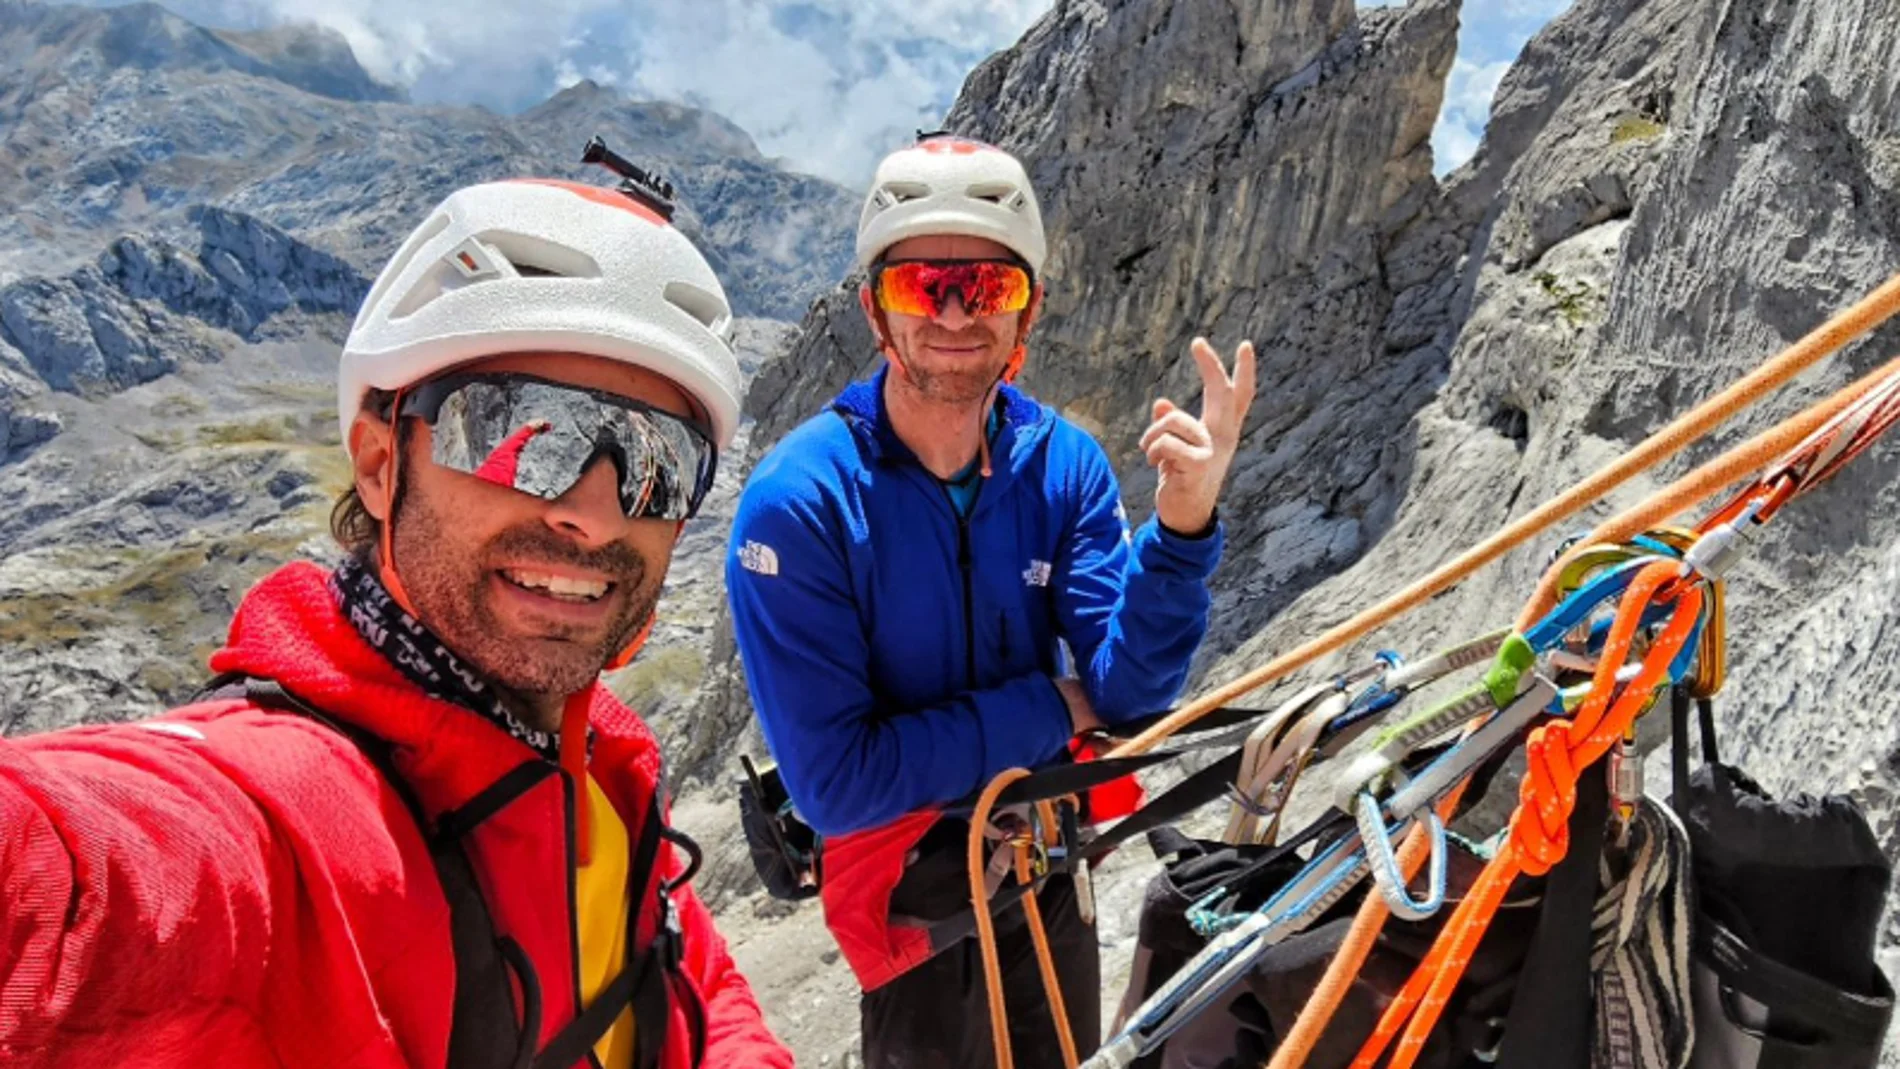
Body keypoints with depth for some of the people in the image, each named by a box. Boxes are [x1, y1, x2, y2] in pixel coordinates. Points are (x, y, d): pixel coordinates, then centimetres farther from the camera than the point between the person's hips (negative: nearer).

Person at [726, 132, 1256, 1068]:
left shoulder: (1064, 462, -11)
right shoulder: (795, 503, -24)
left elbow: (1128, 693, -15)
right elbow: (833, 783, -24)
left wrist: (1182, 526, -32)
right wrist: (1048, 710, -20)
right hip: (914, 895, -4)